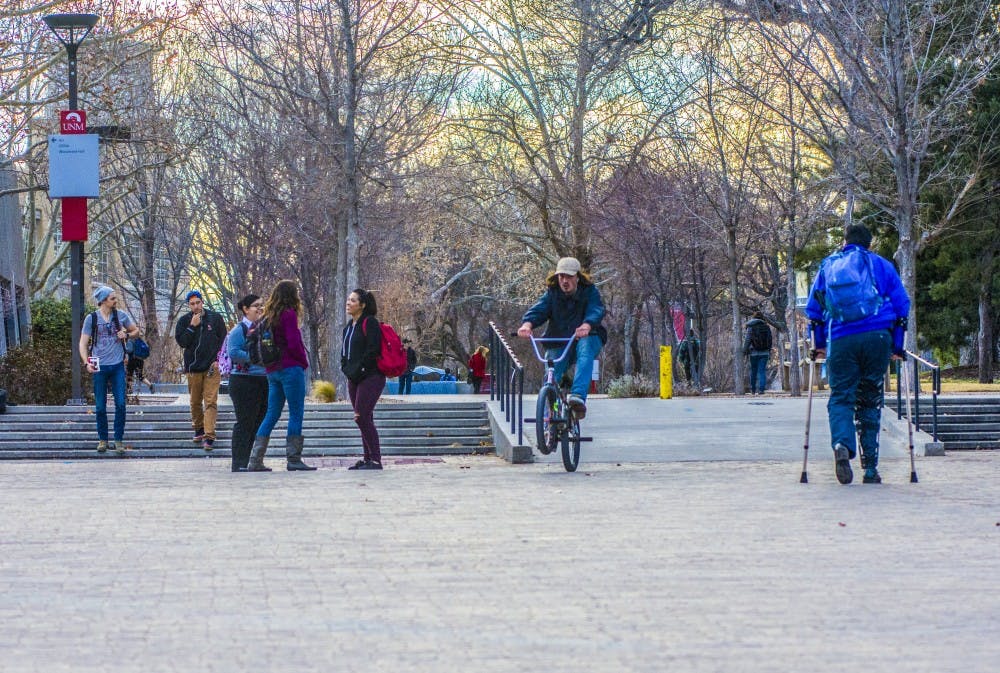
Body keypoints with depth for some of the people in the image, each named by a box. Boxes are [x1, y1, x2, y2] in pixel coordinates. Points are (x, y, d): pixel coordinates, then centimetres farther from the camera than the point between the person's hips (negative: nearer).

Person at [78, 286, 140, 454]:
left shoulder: (121, 316, 5)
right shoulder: (91, 319, 0)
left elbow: (136, 330, 19)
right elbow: (83, 344, 0)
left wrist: (127, 335, -4)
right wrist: (87, 362, -15)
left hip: (117, 366, 1)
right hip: (99, 367, -1)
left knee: (121, 404, -4)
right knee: (100, 407, 3)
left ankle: (119, 440, 6)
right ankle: (102, 439, 16)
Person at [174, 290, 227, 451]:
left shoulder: (215, 318, 2)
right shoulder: (184, 321, 4)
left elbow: (223, 340, 6)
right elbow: (181, 342, -5)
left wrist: (217, 360, -3)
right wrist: (192, 327, -14)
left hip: (211, 367, -2)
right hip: (193, 368, 2)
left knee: (211, 402, -10)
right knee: (195, 402, 12)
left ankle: (209, 436, -16)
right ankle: (199, 429, 32)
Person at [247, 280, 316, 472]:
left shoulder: (269, 316, 13)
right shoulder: (289, 314, -10)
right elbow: (293, 343, -16)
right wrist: (304, 362, -1)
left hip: (272, 371, 8)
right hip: (291, 368, -8)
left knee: (272, 415, 10)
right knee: (296, 414, -4)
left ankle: (255, 461, 7)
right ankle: (293, 459, -7)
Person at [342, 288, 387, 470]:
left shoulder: (369, 323, -10)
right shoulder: (349, 326, 17)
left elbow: (373, 350, -17)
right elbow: (345, 350, 25)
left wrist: (358, 370, -16)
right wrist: (345, 367, 9)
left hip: (370, 378, -9)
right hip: (354, 379, 9)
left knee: (362, 417, -14)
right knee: (362, 419, 9)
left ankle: (375, 460, -11)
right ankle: (368, 458, 14)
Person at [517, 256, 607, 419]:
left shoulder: (589, 291, -4)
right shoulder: (552, 293, 2)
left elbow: (596, 311, -23)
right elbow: (538, 310, -14)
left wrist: (586, 326, -47)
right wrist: (527, 324, -39)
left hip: (585, 338, -3)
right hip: (558, 341, 3)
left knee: (585, 349, -36)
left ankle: (578, 396, -51)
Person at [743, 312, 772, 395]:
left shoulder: (751, 327, -4)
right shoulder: (766, 327, 4)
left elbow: (747, 340, -9)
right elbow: (770, 341, 8)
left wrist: (745, 351, -5)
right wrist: (769, 352, 17)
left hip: (754, 352, -1)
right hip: (764, 353, 1)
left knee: (753, 371, 10)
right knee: (762, 371, -1)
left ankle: (753, 390, 17)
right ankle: (761, 389, -12)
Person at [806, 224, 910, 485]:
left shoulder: (827, 265, 18)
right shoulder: (881, 265, 14)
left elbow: (813, 308, 17)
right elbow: (902, 304, 9)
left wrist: (818, 344, 22)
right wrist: (897, 347, 13)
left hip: (840, 340, 0)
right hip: (877, 336, 0)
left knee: (840, 397, 2)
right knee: (870, 400, 8)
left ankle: (842, 444, -28)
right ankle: (870, 467, 4)